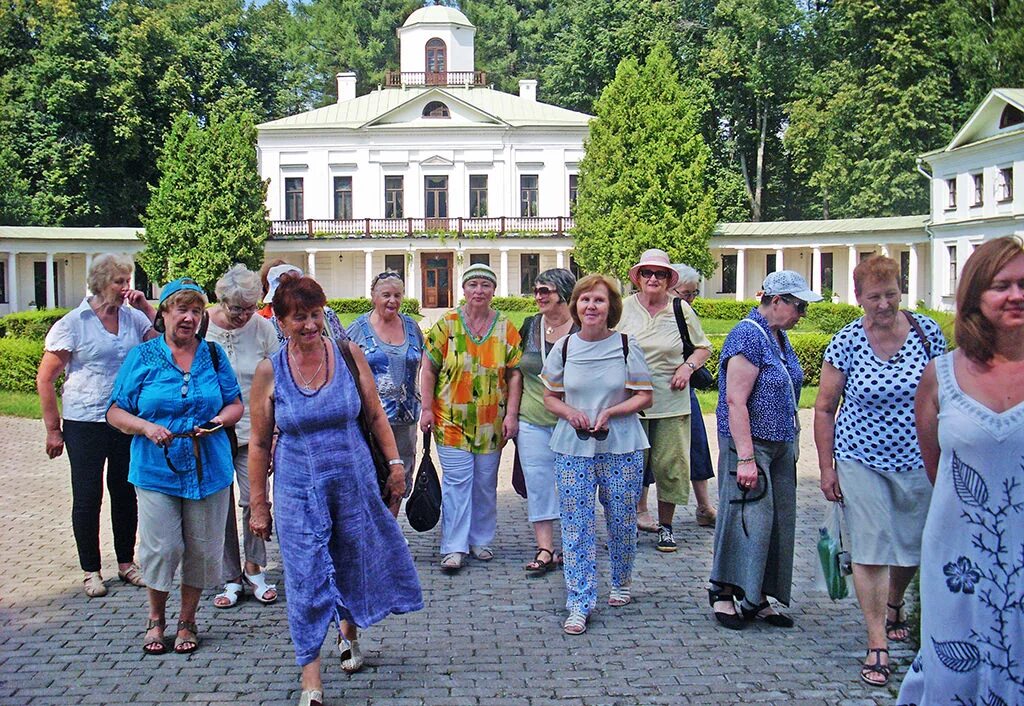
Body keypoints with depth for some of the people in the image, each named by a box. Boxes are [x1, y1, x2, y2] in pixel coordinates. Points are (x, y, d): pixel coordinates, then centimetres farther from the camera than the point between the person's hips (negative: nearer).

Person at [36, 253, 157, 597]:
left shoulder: (133, 318, 5)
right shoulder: (73, 323, -7)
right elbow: (45, 378, -4)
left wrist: (145, 306, -4)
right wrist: (53, 430, -6)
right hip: (85, 423, -4)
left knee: (126, 493, 11)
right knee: (87, 497, 4)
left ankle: (126, 562, 26)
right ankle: (91, 570, 17)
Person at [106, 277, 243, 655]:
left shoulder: (214, 354, 7)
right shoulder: (141, 357, 1)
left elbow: (236, 404, 10)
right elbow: (115, 412, 1)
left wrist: (219, 421, -11)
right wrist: (147, 427, -17)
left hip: (209, 469, 2)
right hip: (156, 470, -2)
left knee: (202, 548, 6)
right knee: (161, 548, -3)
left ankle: (187, 620, 25)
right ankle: (156, 619, 21)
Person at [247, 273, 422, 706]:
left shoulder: (348, 355, -4)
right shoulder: (270, 371, -6)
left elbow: (375, 415, 6)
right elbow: (259, 443, 0)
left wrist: (394, 462, 4)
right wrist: (258, 504, 2)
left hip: (354, 482, 2)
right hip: (298, 489, -1)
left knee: (353, 563, 17)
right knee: (306, 579, -2)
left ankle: (349, 634, 46)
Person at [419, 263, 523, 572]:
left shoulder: (506, 328, 4)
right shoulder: (447, 324, -1)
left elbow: (515, 373, 3)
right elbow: (429, 368, 1)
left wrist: (511, 414, -4)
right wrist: (427, 408, -4)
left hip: (491, 424, 2)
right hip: (452, 420, -2)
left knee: (486, 483, 10)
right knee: (457, 482, -5)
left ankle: (481, 540, 24)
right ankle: (454, 547, 1)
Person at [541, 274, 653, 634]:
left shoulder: (627, 345, -3)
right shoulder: (563, 348, 3)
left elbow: (645, 396, -1)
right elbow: (550, 397, 11)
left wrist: (610, 412, -16)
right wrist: (570, 413, -11)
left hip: (622, 447, -1)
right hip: (572, 449, 1)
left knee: (622, 521, 8)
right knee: (576, 525, -2)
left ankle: (621, 582, 35)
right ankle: (580, 603, 5)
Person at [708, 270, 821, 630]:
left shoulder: (779, 337, 13)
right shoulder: (748, 335, -15)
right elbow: (735, 401, -21)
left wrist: (791, 445, 19)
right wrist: (745, 458, -24)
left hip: (781, 445, 9)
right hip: (750, 442, -9)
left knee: (778, 520, 9)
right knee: (748, 517, -7)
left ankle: (757, 599, 17)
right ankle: (723, 593, 8)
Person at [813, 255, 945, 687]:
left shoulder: (927, 332, -5)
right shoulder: (846, 343, -9)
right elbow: (824, 409, -2)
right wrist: (827, 468, -3)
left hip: (918, 460, 2)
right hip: (861, 460, -2)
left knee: (912, 545, 16)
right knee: (870, 550, -4)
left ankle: (894, 606, 45)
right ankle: (877, 644, 4)